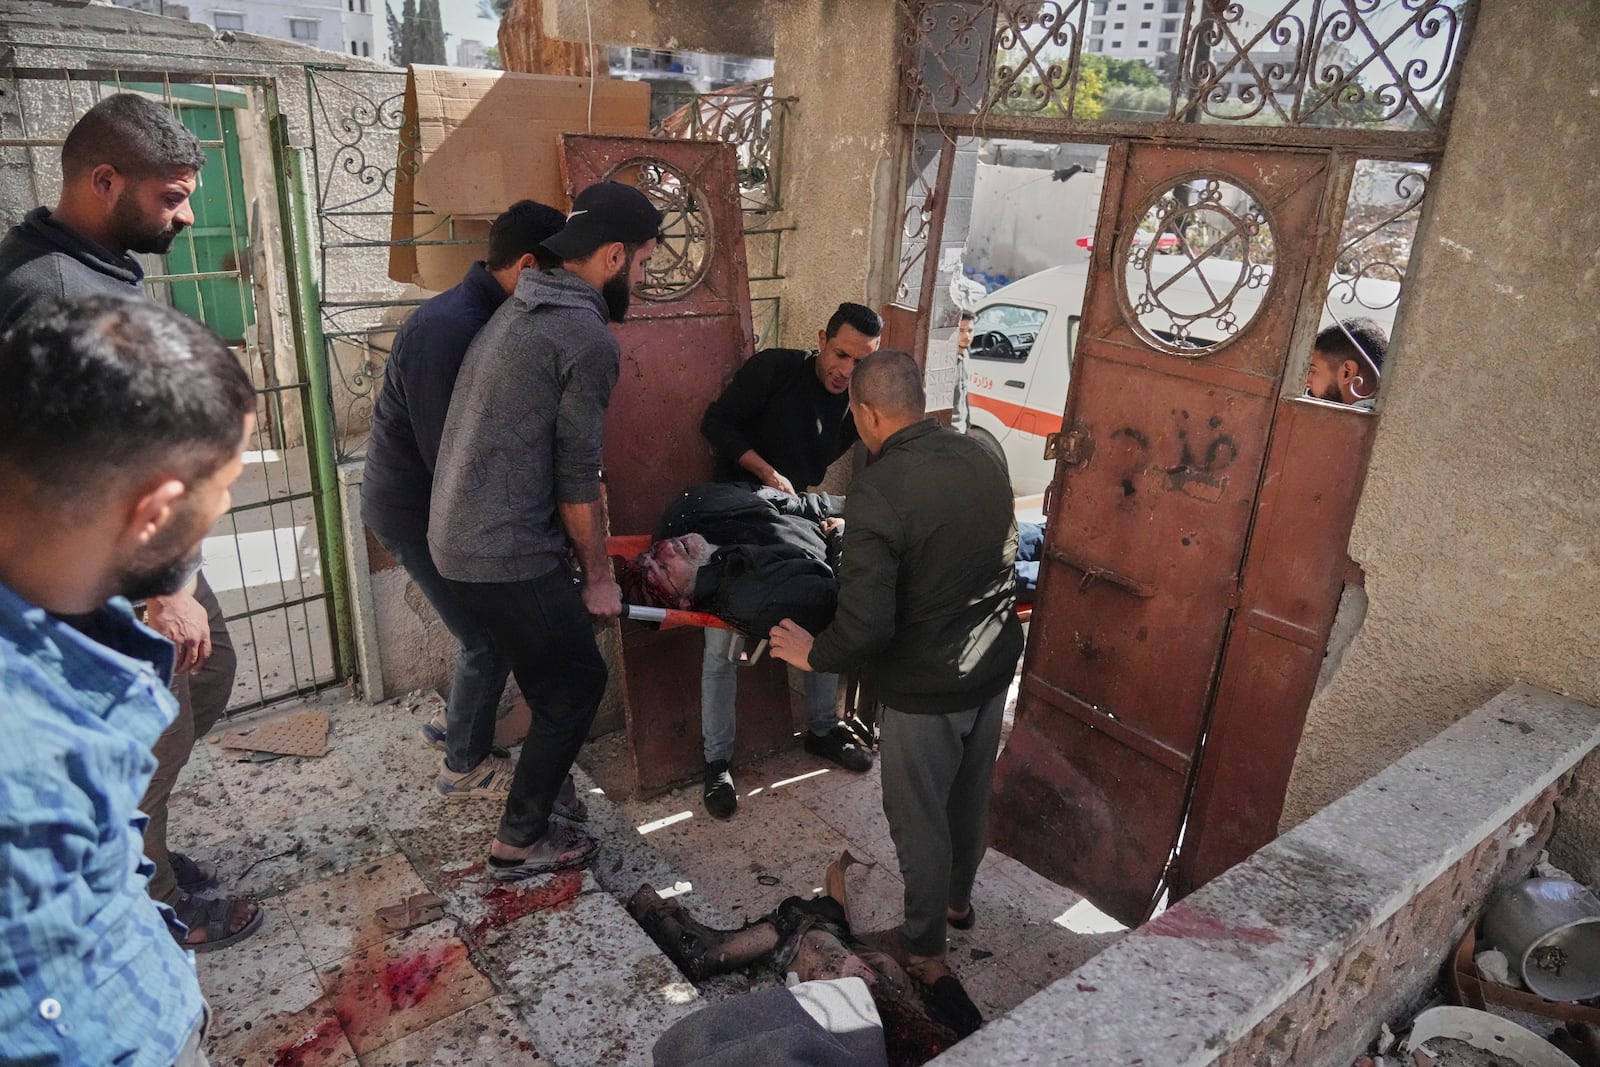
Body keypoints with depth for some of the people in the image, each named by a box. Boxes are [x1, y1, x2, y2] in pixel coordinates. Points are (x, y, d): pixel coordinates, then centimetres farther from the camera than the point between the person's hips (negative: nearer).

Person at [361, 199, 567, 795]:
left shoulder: (478, 315, 4)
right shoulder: (450, 329, -28)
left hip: (437, 499, 9)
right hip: (418, 511, -9)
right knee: (490, 639, 1)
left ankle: (455, 723, 40)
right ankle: (465, 766, 21)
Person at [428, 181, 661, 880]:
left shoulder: (520, 311, 12)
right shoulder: (590, 339, -17)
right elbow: (578, 476, -15)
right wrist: (599, 576, -2)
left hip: (457, 535, 9)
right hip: (508, 555, -9)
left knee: (554, 669, 25)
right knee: (578, 682, 7)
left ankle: (544, 775, 44)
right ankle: (520, 842, 19)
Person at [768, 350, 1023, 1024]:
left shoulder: (877, 494, -27)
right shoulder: (982, 459, -6)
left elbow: (865, 630, -30)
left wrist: (812, 654, -8)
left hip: (926, 689, -7)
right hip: (994, 665, 7)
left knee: (919, 816, 15)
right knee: (970, 792, 27)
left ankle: (924, 949, 35)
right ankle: (959, 898, 51)